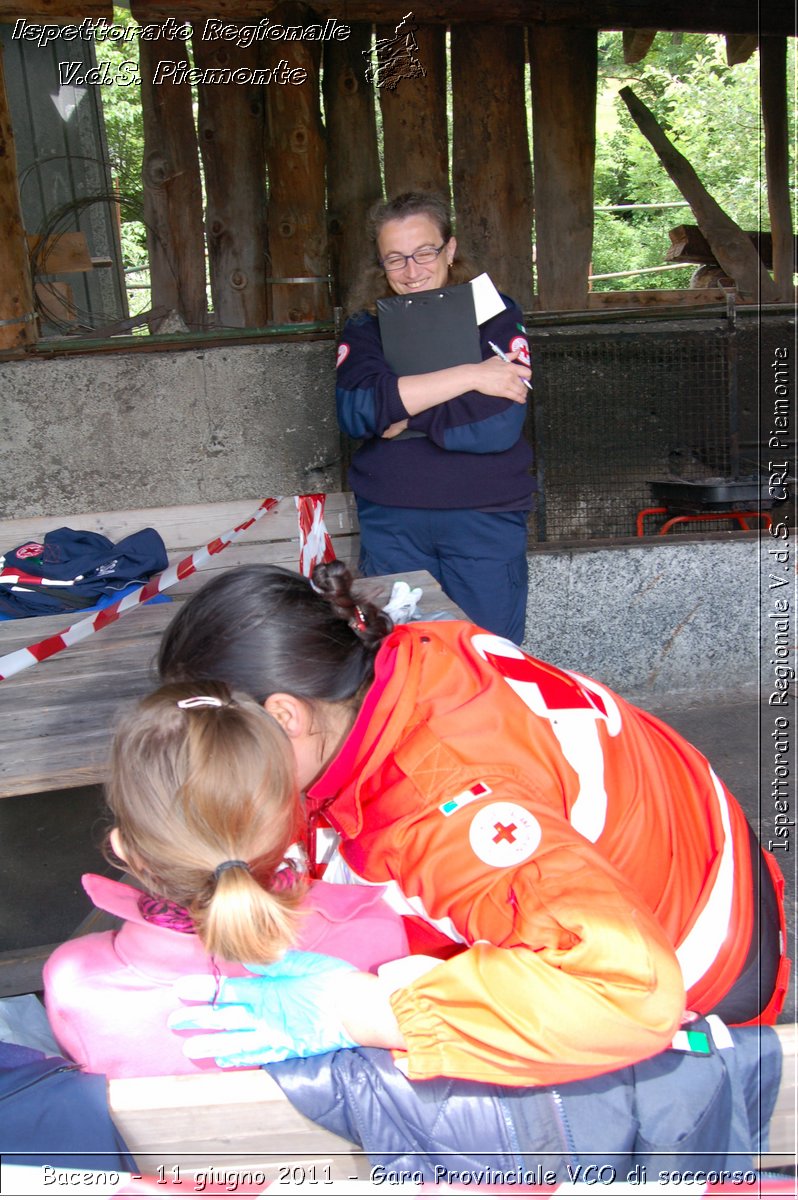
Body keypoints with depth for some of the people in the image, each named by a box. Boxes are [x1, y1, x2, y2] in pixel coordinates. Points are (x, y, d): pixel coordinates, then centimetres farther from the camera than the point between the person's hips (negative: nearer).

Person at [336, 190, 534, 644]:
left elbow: (500, 426, -15)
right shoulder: (366, 327, 6)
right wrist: (469, 376, -17)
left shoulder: (497, 316, -1)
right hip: (389, 522, 2)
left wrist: (404, 417, -11)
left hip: (484, 518, -2)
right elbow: (355, 411, -16)